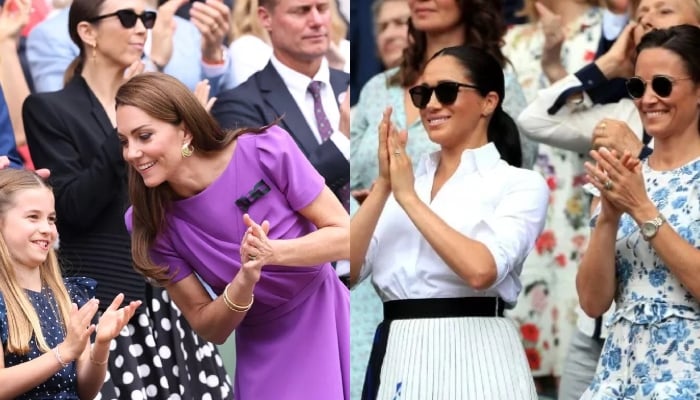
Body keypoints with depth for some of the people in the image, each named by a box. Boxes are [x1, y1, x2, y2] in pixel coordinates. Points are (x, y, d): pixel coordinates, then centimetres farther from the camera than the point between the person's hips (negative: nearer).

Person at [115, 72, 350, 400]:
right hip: (264, 354, 1)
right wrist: (244, 283, -27)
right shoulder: (149, 222, -12)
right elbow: (208, 328, -7)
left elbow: (345, 237, -13)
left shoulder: (266, 151, -18)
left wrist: (272, 252, -29)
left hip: (328, 328, -1)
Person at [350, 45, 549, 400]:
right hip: (397, 356, 4)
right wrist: (383, 185, -7)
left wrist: (409, 197, -11)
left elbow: (481, 269, -19)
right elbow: (349, 271, 1)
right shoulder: (400, 181, 11)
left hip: (474, 358, -4)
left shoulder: (521, 184, -2)